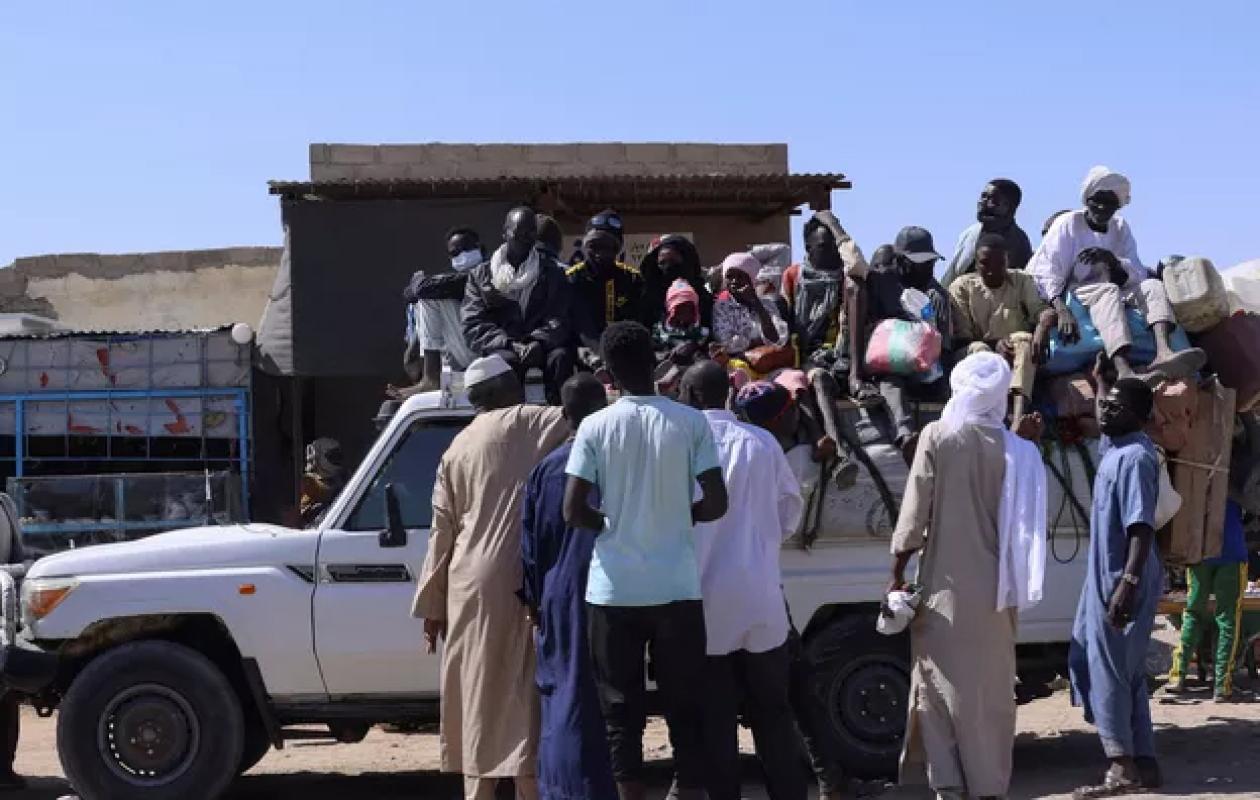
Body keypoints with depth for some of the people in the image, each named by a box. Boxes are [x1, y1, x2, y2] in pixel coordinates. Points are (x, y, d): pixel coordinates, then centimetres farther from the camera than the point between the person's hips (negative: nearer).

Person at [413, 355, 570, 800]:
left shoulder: (457, 448, 14)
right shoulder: (534, 423, 2)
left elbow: (443, 531, 14)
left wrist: (432, 606, 17)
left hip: (473, 584, 4)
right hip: (523, 579, -4)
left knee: (481, 694, 10)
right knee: (526, 694, -2)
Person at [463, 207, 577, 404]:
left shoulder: (552, 272, 15)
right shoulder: (480, 275, 13)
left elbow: (559, 319, 3)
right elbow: (473, 325, 1)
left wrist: (538, 342, -19)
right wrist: (510, 345, -16)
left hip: (542, 348, 0)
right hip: (500, 349, 0)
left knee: (560, 357, -32)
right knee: (507, 360, -34)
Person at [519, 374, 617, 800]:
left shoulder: (545, 469, 5)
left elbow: (530, 544, 8)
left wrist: (534, 601, 14)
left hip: (559, 597, 3)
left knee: (562, 693, 10)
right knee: (606, 697, 3)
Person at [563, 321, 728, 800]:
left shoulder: (595, 427, -4)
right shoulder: (690, 422, -3)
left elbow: (573, 512, -8)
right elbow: (716, 504, -6)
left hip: (614, 590, 0)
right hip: (676, 587, 0)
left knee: (621, 710, 8)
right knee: (684, 709, 9)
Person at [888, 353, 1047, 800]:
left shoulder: (938, 436, -7)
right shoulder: (1016, 448, 1)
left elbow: (914, 515, -9)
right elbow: (1021, 515, 10)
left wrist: (896, 576, 1)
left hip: (946, 586, -3)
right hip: (995, 587, 3)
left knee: (943, 684, 6)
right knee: (991, 688, 12)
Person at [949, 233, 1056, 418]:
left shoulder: (1022, 281, 4)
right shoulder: (961, 287, 0)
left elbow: (1045, 310, -13)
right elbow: (960, 340, -6)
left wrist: (1043, 326, -39)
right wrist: (994, 344, -24)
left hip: (1017, 360, 1)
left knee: (1024, 339, -32)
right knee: (979, 349, -34)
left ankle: (1019, 417, -54)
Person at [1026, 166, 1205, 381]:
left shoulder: (1121, 229, 14)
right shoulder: (1068, 224, 0)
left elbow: (1138, 276, 2)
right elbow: (1048, 273, -12)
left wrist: (1111, 260, -20)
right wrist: (1062, 311, -31)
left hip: (1110, 297, 5)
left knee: (1153, 286, -19)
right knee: (1108, 291, -34)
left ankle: (1163, 353, -49)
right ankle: (1124, 371, -59)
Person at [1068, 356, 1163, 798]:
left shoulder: (1135, 458, -18)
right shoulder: (1114, 447, 11)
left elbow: (1142, 527, -25)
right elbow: (1110, 420, 38)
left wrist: (1128, 583, -31)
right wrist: (1101, 379, 38)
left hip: (1122, 580, -10)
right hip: (1105, 577, 10)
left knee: (1108, 671, -7)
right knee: (1125, 672, 12)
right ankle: (1142, 764, 17)